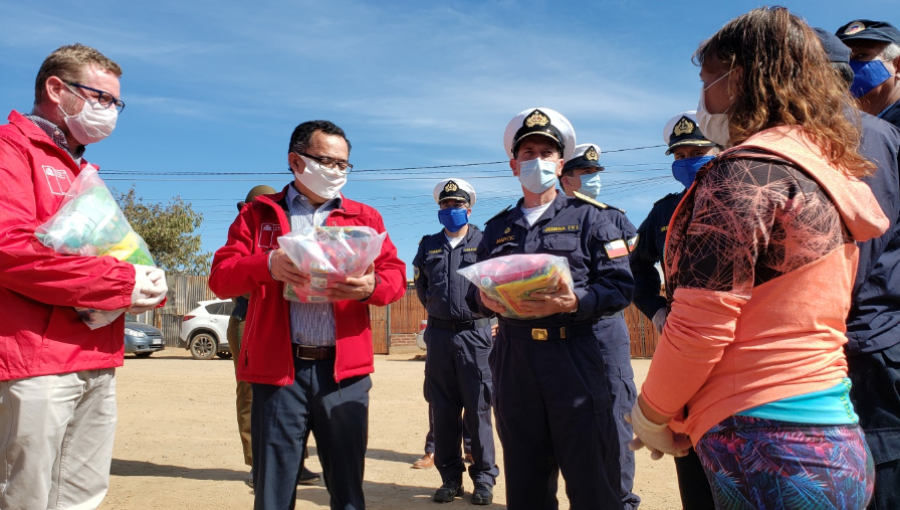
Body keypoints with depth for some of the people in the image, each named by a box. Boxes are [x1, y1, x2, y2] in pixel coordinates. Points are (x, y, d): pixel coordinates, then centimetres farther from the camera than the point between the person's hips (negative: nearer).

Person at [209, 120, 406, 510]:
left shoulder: (365, 218, 13)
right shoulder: (259, 214, 10)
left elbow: (395, 275, 6)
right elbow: (220, 276, 1)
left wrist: (371, 286, -17)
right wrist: (267, 266, -19)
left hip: (345, 370, 1)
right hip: (278, 369, -1)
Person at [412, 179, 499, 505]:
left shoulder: (484, 242, 2)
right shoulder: (428, 245, 12)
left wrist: (478, 310, 7)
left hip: (475, 334, -3)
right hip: (439, 334, 3)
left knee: (478, 409, 1)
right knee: (443, 410, 7)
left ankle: (484, 478, 11)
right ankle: (450, 478, 17)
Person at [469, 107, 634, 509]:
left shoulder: (587, 217, 6)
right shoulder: (497, 229, 17)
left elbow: (620, 286, -3)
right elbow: (475, 289, 16)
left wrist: (575, 302, -20)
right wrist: (485, 300, -7)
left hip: (573, 358, -3)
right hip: (513, 360, 4)